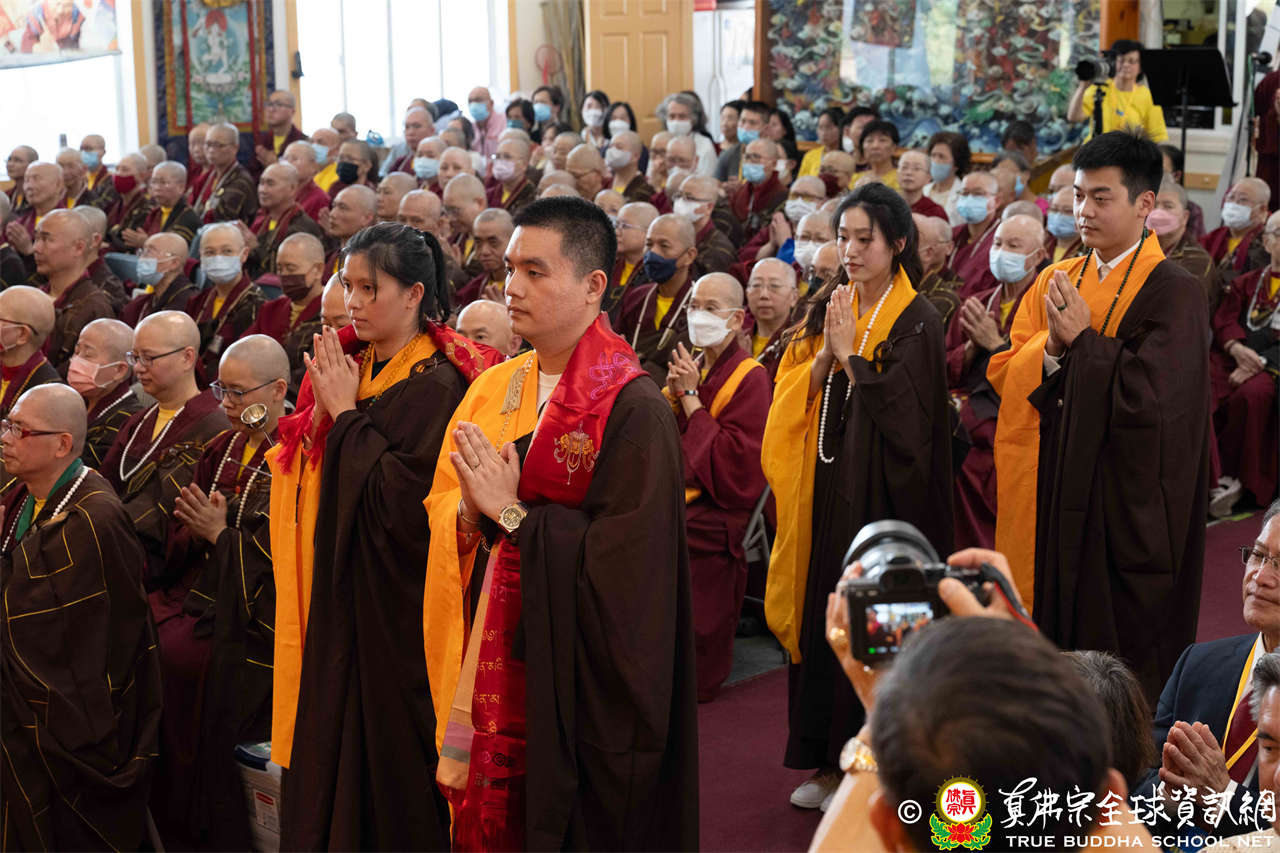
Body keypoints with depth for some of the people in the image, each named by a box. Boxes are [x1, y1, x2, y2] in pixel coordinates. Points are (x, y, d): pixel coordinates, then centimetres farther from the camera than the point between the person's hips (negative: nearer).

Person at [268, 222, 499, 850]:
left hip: (395, 604, -7)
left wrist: (346, 414, -16)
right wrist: (320, 415, -8)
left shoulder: (435, 384, -14)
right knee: (328, 749, 13)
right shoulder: (350, 364, 8)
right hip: (336, 598, 7)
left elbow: (401, 502, -23)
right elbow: (300, 485, 10)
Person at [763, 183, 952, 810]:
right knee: (821, 614, 9)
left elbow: (906, 414, -17)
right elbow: (792, 395, 4)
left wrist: (851, 353, -17)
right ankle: (830, 761, 20)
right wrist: (826, 355, -12)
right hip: (825, 488, 6)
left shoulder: (917, 321, -9)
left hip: (883, 495, -6)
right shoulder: (828, 309, 9)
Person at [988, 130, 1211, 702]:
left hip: (1125, 506, -5)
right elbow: (1002, 374, 5)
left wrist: (1081, 340, -14)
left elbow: (1151, 395, -19)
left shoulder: (1173, 293, -9)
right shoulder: (1055, 281, 10)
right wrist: (1053, 346, -14)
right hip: (1051, 501, 6)